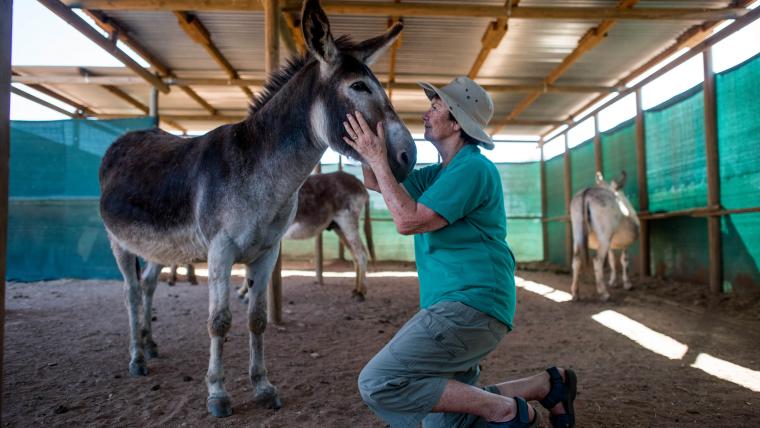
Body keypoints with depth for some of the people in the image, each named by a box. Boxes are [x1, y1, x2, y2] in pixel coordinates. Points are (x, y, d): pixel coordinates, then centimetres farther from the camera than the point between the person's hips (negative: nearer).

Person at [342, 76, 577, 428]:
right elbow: (375, 182, 19)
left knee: (378, 383, -17)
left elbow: (408, 220, -18)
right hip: (456, 306, 10)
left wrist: (377, 158, -13)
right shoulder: (440, 172, 17)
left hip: (471, 306, -10)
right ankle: (548, 385, 21)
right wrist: (368, 132, 6)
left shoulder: (473, 168, -12)